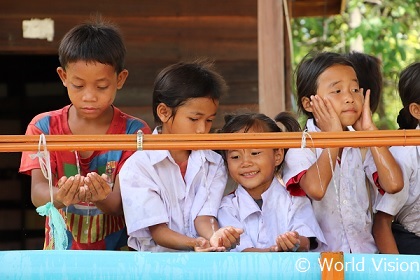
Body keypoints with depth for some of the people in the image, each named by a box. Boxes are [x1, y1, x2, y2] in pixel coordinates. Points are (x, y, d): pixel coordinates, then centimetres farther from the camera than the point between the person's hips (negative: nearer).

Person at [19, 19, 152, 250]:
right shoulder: (44, 127, 2)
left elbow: (119, 205, -9)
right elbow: (37, 193, -10)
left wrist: (102, 198, -30)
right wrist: (60, 197, -31)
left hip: (116, 251, -1)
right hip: (60, 254, 1)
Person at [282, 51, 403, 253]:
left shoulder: (364, 146, 11)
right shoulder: (301, 147, -2)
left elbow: (393, 184, -8)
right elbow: (315, 189, -23)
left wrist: (369, 130, -3)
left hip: (365, 252, 3)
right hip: (320, 254, -3)